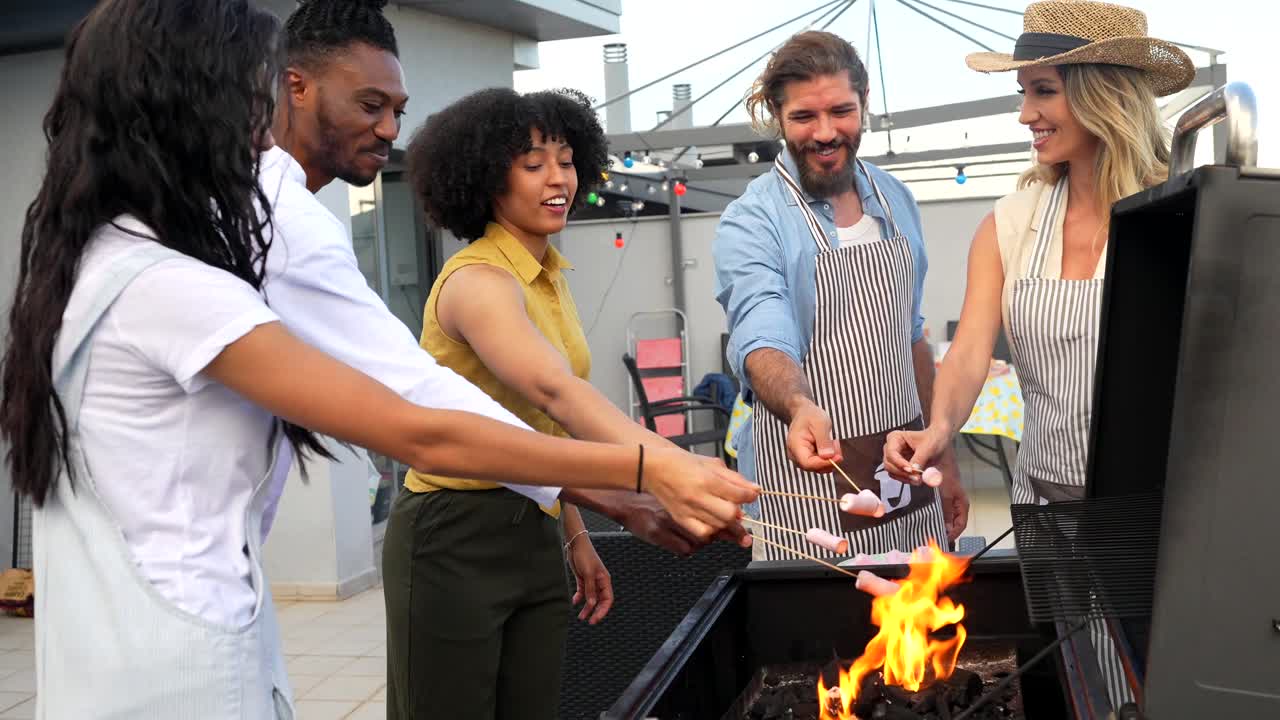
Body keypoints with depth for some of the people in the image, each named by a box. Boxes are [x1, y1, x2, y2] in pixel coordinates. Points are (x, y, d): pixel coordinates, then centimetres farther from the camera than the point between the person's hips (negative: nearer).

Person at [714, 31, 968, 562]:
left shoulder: (896, 201, 7)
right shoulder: (750, 223, -12)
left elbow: (911, 337, 14)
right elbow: (763, 343, -26)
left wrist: (942, 457, 14)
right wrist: (800, 408, -47)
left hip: (905, 471, 5)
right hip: (806, 476, -5)